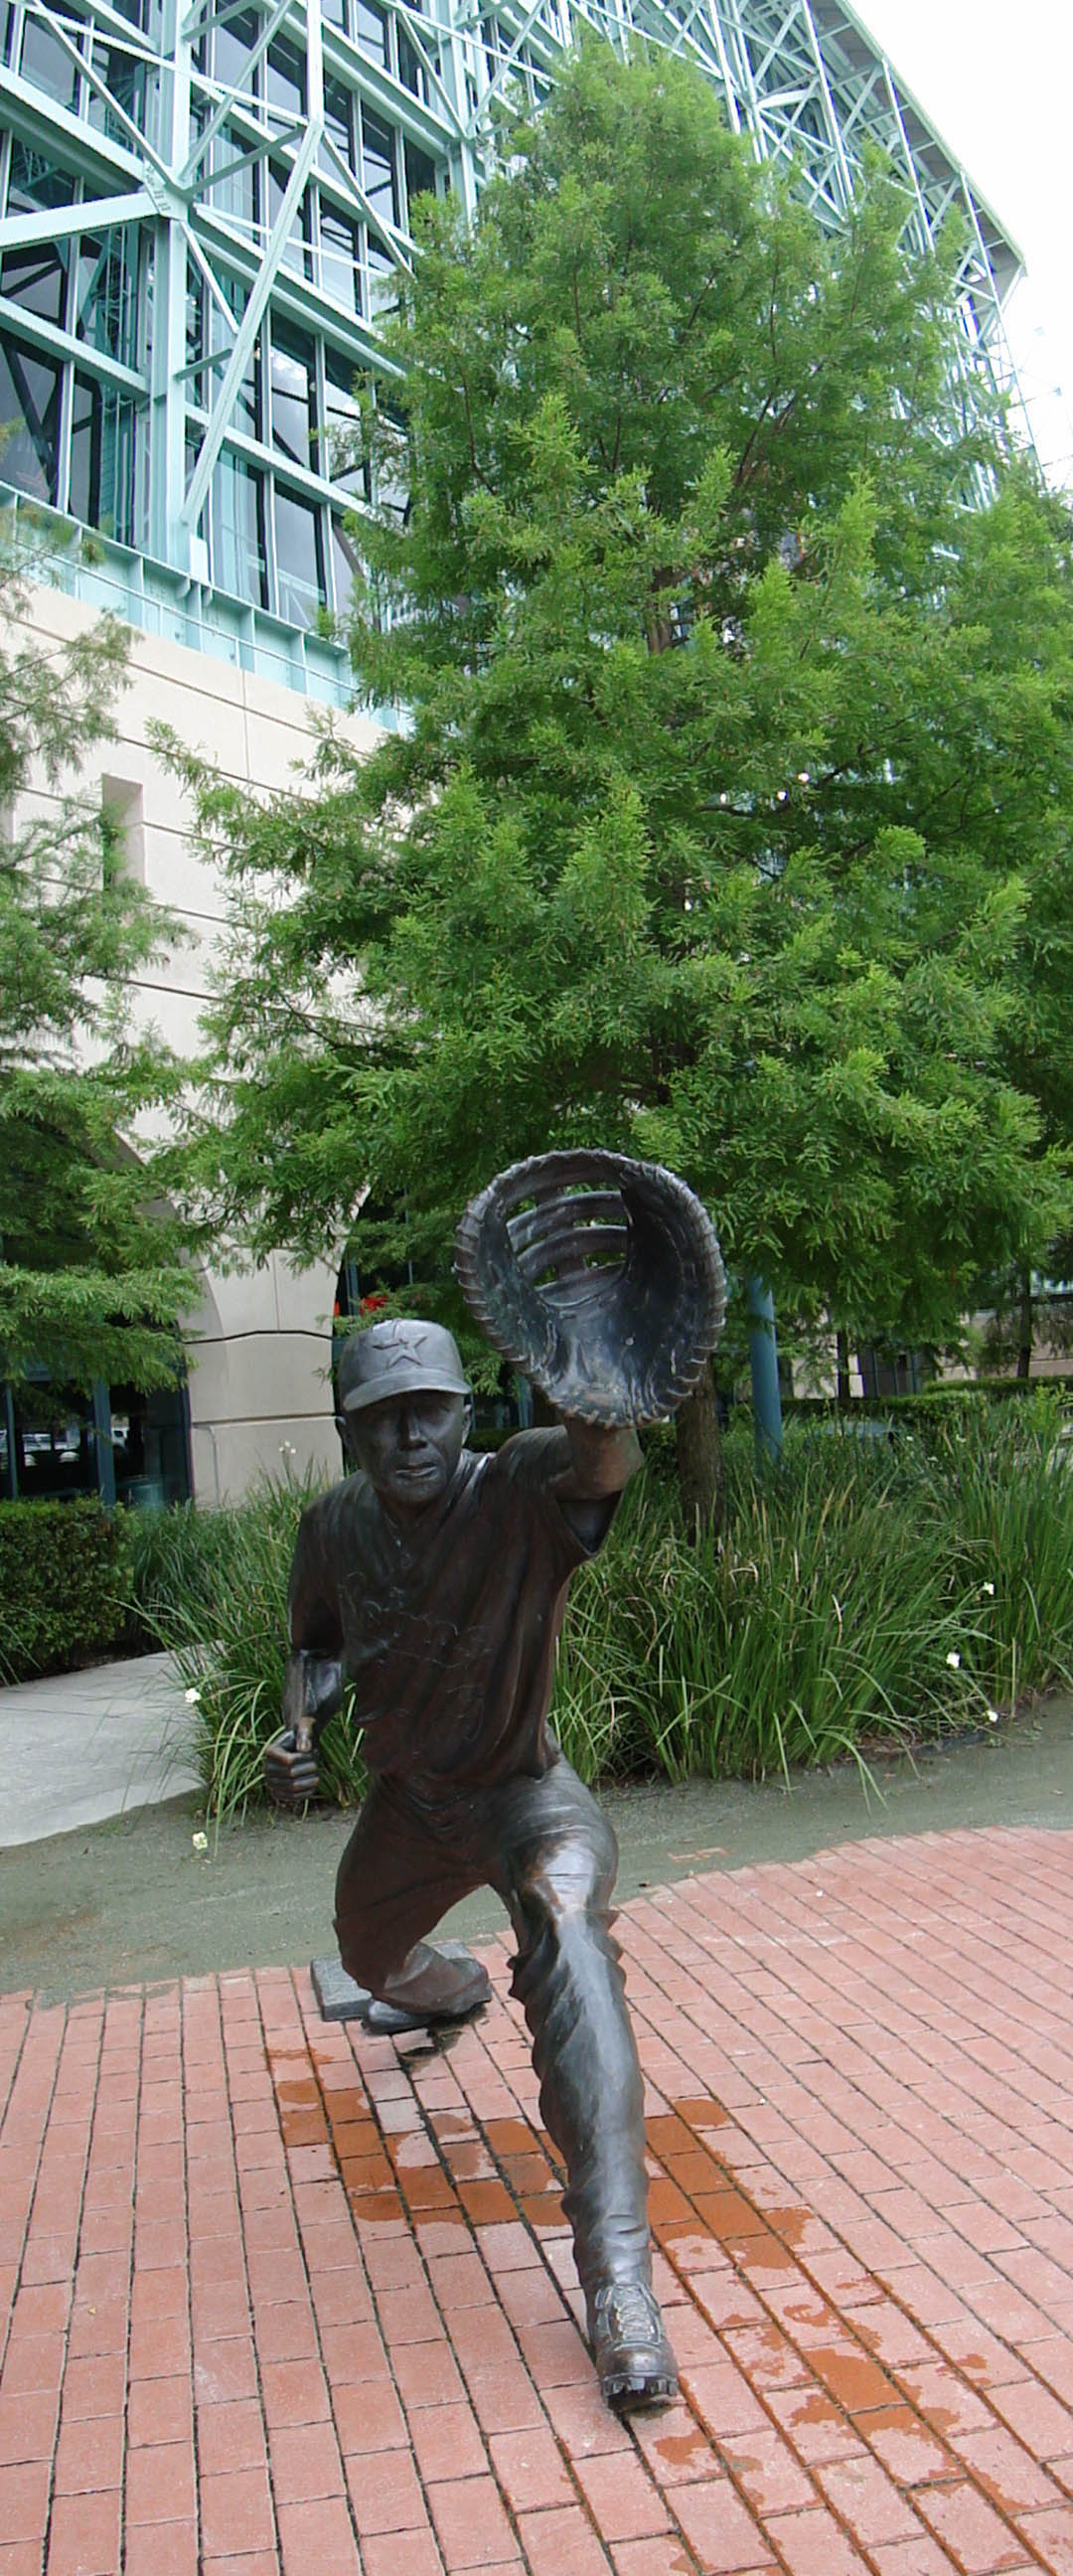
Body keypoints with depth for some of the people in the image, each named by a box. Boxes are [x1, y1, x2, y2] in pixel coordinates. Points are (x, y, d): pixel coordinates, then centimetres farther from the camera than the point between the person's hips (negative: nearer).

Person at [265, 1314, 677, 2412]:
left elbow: (604, 1459, -53)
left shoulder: (521, 1489, -30)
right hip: (406, 1798, 6)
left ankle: (618, 2278, -31)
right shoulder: (333, 1526, -14)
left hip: (523, 1793, -5)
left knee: (564, 1928, -36)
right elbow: (320, 1643, 4)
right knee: (368, 1950, 29)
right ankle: (447, 1991, 69)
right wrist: (299, 1720, -17)